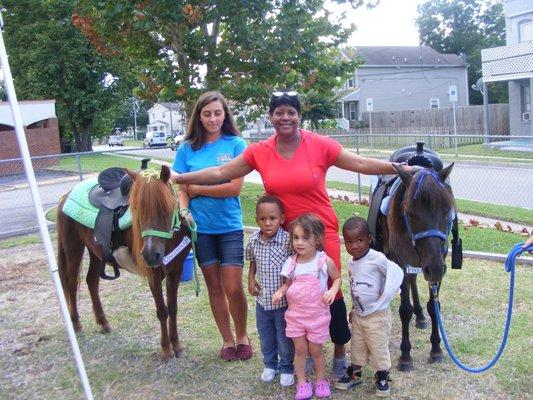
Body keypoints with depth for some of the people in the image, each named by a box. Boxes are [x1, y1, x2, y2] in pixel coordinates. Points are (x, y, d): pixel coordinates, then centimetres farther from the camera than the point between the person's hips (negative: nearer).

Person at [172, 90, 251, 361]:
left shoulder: (236, 144, -4)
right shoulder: (187, 149, 3)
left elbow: (235, 187, -12)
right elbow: (181, 188, 2)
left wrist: (196, 189, -8)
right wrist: (184, 210, -18)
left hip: (229, 226, -2)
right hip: (200, 228, 2)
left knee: (234, 288, -2)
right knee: (214, 287, 12)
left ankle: (242, 335, 23)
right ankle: (227, 339, 28)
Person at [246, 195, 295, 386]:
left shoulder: (288, 241, -19)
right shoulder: (253, 241, -5)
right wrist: (251, 279, 0)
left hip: (284, 302, -4)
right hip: (262, 301, 4)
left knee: (285, 338, 12)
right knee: (266, 337, 21)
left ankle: (287, 368, 34)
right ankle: (270, 364, 43)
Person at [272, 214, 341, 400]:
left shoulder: (325, 261, -13)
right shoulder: (291, 263, -5)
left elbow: (337, 278, 1)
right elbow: (288, 283, 7)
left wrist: (333, 290, -18)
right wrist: (280, 292, -12)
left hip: (317, 314, -2)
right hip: (295, 314, 2)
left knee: (315, 350, 10)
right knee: (300, 349, 11)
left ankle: (321, 380, 32)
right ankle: (302, 382, 28)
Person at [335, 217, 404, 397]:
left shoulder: (377, 259, -22)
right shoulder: (351, 263, 2)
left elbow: (397, 273, -24)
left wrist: (384, 299, -20)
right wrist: (354, 308, 11)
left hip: (377, 315, -6)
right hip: (358, 314, 6)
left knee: (378, 348, 8)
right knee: (357, 347, 19)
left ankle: (382, 378, 27)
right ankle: (354, 375, 35)